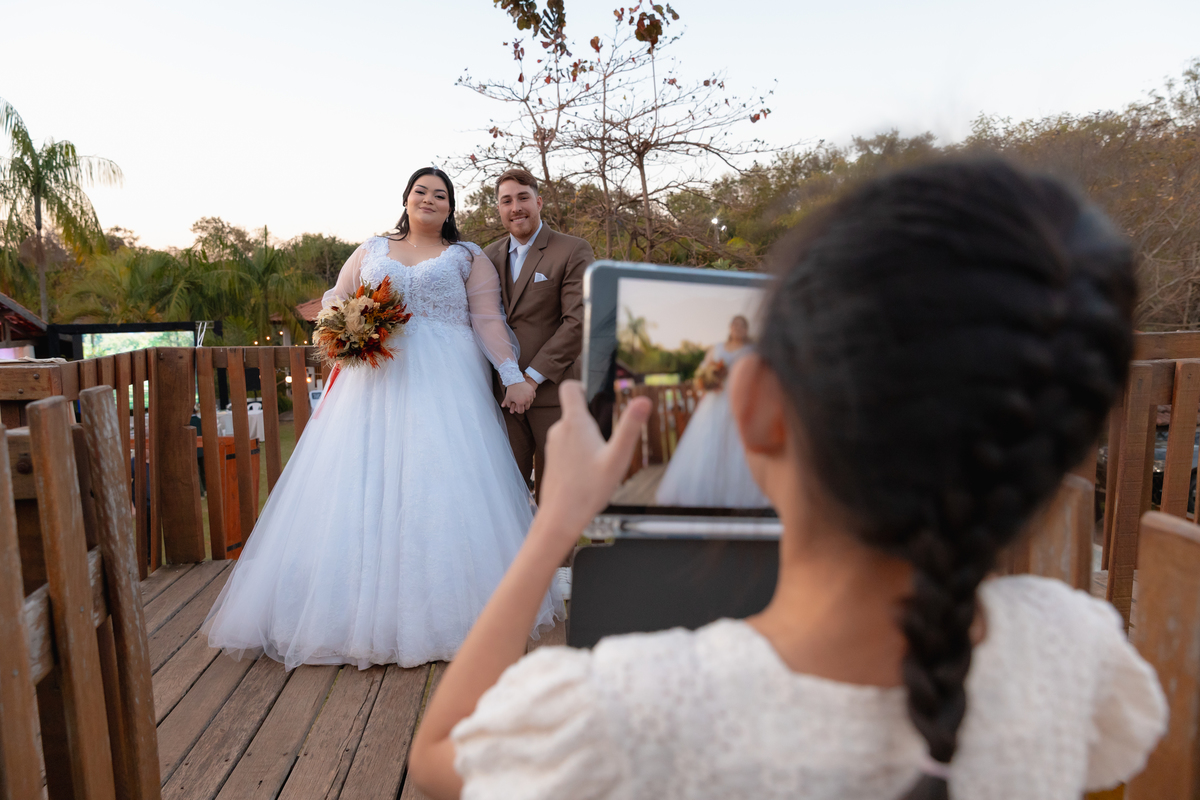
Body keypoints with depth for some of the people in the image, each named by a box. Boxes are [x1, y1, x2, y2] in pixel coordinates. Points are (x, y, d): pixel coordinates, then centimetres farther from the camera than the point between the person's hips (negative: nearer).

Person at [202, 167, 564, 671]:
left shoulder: (469, 257, 12)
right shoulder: (371, 250, 20)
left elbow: (488, 321, 5)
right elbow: (334, 299, 21)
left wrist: (513, 375, -5)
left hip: (443, 384, -2)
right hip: (375, 379, 3)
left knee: (440, 486, -7)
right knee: (360, 488, -3)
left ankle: (440, 610, 4)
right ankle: (361, 609, 5)